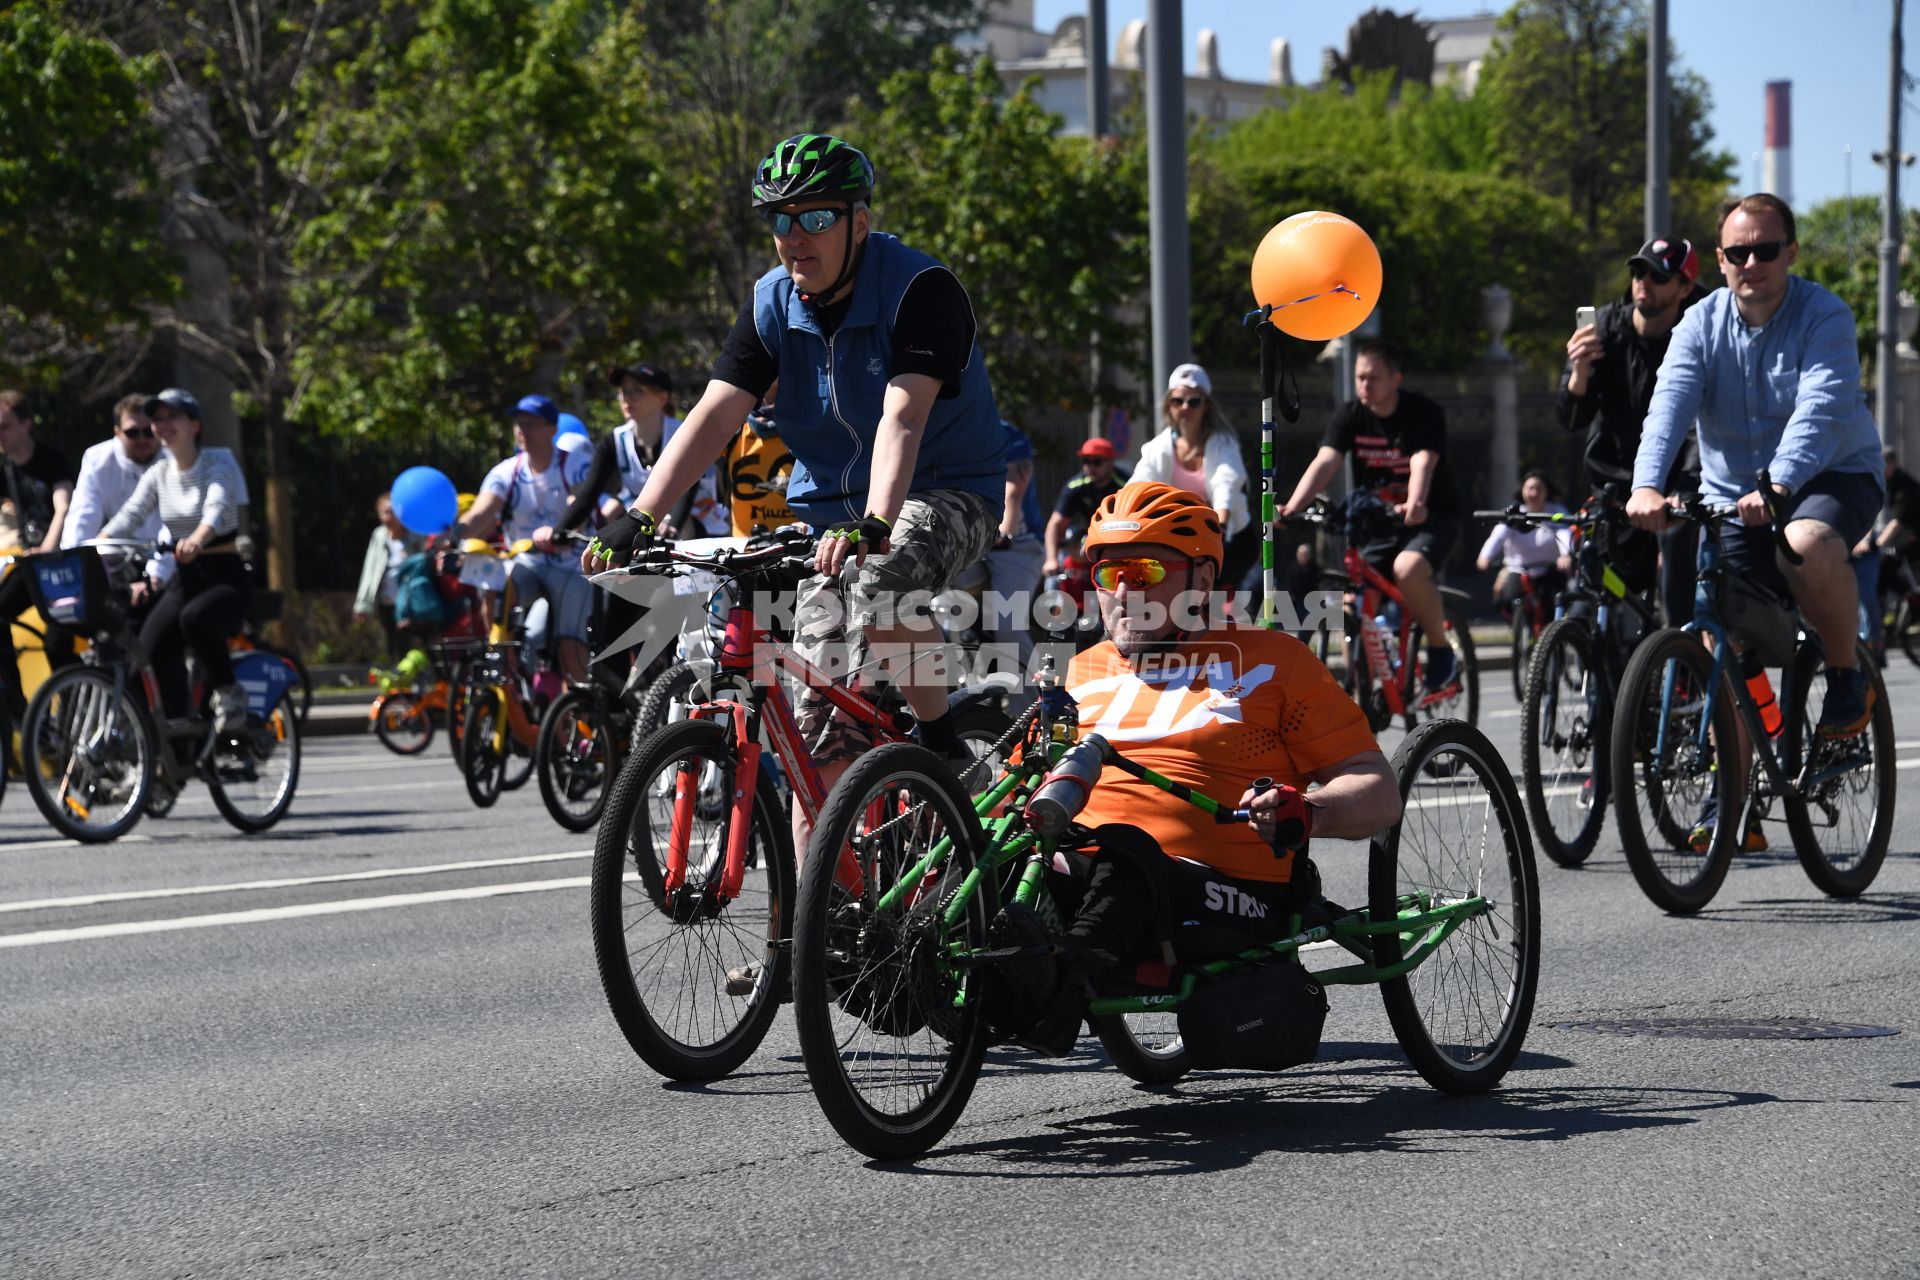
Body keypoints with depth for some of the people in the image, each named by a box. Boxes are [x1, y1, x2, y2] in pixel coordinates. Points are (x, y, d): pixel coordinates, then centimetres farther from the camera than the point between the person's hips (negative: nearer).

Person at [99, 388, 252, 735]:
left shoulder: (218, 461, -7)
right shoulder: (158, 474, 8)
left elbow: (217, 505, -27)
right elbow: (129, 516, -5)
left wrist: (197, 539, -49)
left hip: (227, 577, -5)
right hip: (184, 579, 5)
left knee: (195, 618, -36)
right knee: (150, 649, -18)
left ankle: (226, 689, -12)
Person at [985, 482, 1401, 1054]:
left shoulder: (1270, 659, 17)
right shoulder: (1081, 673, 30)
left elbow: (1379, 794, 11)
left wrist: (1308, 811, -12)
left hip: (1223, 901, -3)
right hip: (1082, 880, 4)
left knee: (1122, 851, -38)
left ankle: (1064, 983, -67)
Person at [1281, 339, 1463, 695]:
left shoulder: (1424, 413, -15)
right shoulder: (1350, 416, -5)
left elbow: (1423, 463, -32)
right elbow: (1324, 462, -19)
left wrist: (1414, 505, -53)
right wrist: (1292, 507, -37)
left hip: (1430, 516, -4)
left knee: (1407, 568, -34)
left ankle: (1441, 653, -14)